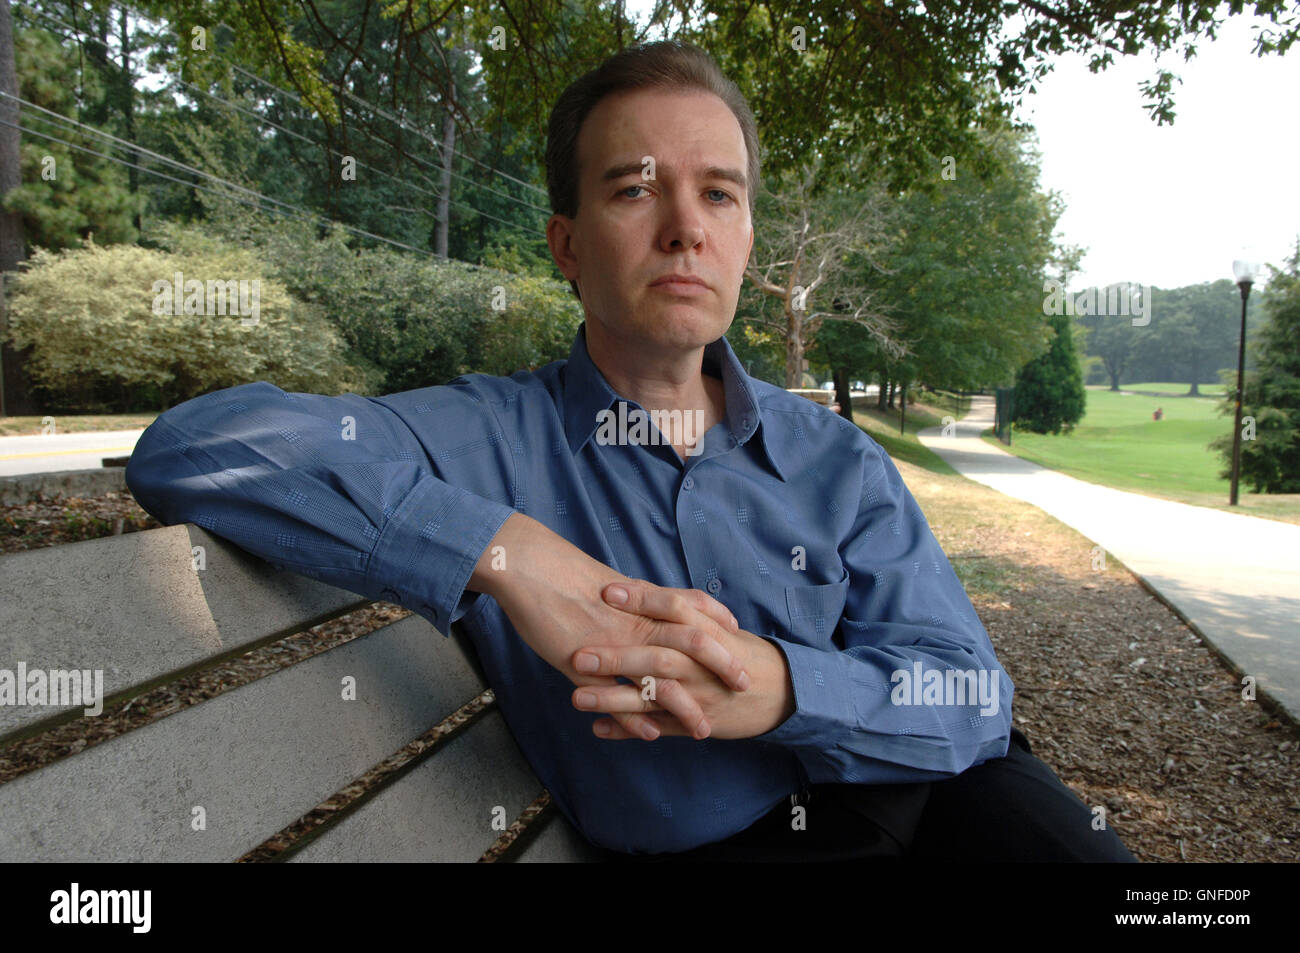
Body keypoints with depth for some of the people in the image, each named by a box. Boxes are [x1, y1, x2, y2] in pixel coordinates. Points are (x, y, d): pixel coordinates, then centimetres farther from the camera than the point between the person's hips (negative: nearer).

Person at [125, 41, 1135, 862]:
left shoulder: (840, 464, 1)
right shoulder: (484, 438, -8)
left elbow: (973, 693, -5)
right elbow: (193, 447, -20)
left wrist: (784, 690, -25)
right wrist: (502, 551, -28)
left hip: (917, 793, 3)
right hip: (713, 841, -2)